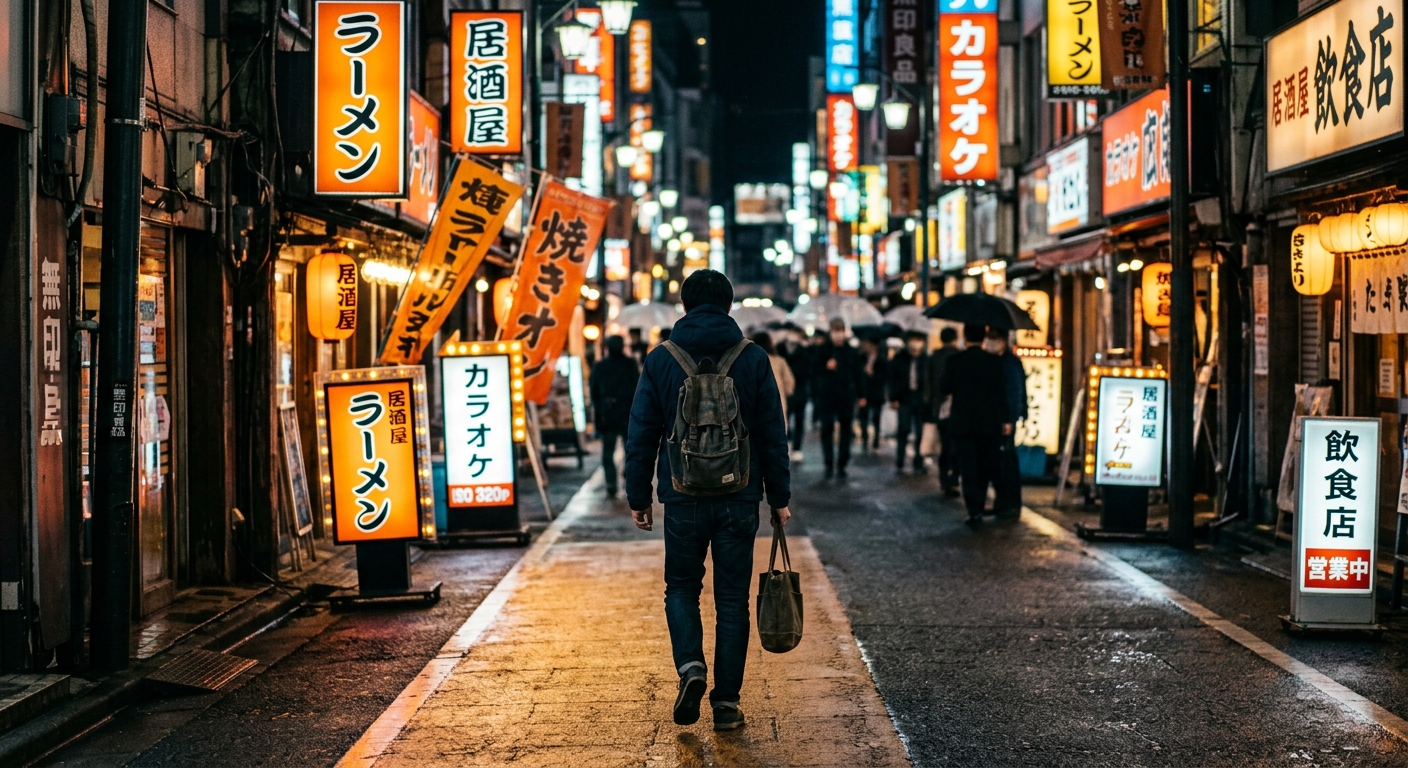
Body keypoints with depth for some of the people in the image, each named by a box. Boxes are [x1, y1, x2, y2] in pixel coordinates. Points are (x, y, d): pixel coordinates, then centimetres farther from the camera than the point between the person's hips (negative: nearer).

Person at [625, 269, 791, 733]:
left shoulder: (661, 360, -1)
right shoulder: (753, 359, 0)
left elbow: (641, 435, 1)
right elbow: (773, 434, 2)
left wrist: (638, 497, 8)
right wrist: (779, 497, 9)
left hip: (683, 499, 0)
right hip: (740, 499, 0)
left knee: (682, 588, 16)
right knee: (732, 598, 7)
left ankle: (690, 665, -8)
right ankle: (727, 701, 6)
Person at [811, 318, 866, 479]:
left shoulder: (851, 352, 4)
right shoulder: (822, 350, 1)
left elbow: (858, 374, 7)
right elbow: (815, 371, 1)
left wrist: (861, 395, 4)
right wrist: (826, 367, -18)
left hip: (846, 397, 1)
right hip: (826, 397, -1)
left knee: (846, 431, 3)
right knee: (827, 430, -1)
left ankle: (842, 465, 10)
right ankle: (829, 464, 7)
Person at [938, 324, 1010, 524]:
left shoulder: (954, 361, -6)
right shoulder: (994, 362, -4)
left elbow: (943, 391, -2)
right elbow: (1001, 393, -4)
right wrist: (1005, 420, 1)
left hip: (962, 425, -1)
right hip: (989, 425, 1)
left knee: (968, 469, 0)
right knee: (984, 468, 15)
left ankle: (974, 510, -10)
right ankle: (979, 506, 21)